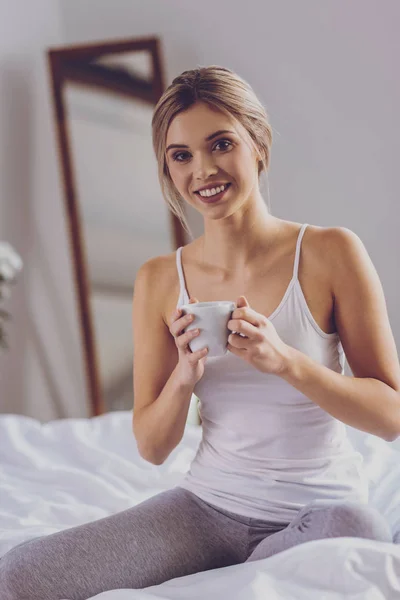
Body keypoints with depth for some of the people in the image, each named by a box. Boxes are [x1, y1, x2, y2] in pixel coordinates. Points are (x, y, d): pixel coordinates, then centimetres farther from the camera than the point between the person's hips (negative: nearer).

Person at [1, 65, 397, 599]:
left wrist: (286, 360, -23)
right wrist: (185, 375, -16)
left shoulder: (331, 253, -7)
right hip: (209, 507, 2)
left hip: (325, 508, -1)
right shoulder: (160, 280, 2)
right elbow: (152, 448, 5)